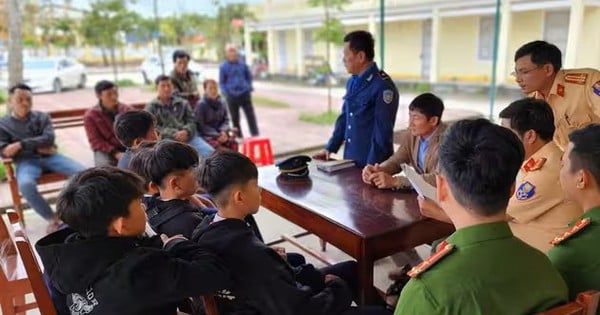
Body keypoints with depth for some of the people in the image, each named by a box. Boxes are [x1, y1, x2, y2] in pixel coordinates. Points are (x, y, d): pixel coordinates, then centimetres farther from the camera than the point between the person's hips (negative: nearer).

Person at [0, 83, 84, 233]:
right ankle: (52, 219, -18)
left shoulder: (41, 117, 14)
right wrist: (36, 148, -9)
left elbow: (49, 139, -3)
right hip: (26, 161, -2)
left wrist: (20, 144, -14)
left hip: (49, 157, 2)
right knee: (25, 185, -37)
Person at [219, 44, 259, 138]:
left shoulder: (243, 64, 4)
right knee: (235, 118, 8)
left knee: (251, 116, 0)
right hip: (232, 96, -1)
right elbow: (222, 82, 4)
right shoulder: (223, 67, -1)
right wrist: (226, 93, -6)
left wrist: (249, 88, 5)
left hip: (245, 94, 1)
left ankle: (255, 135, 4)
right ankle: (239, 137, 19)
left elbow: (249, 77, 15)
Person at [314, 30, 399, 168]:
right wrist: (330, 147, 11)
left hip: (372, 165, -7)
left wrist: (372, 165, -20)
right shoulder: (352, 82, 7)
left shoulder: (383, 86, -18)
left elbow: (383, 131, -19)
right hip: (350, 160, 8)